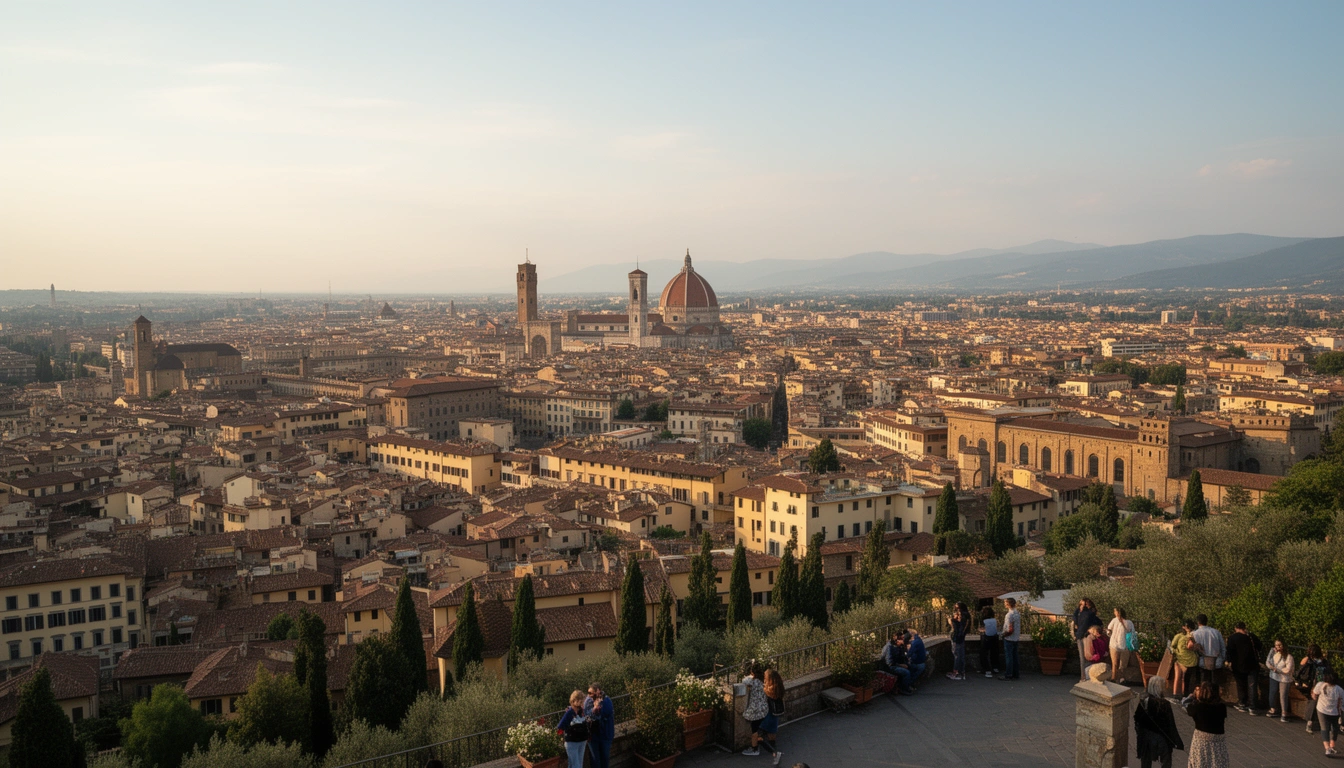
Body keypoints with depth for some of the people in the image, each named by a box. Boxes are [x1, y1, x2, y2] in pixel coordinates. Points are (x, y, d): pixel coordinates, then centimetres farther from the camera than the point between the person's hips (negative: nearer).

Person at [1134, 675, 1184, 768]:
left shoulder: (1143, 702, -10)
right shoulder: (1165, 704, -21)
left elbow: (1137, 721, -3)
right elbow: (1171, 725, -17)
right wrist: (1179, 743, -7)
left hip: (1146, 739, 4)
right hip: (1162, 739, -4)